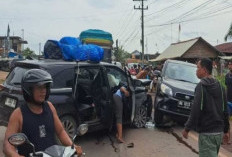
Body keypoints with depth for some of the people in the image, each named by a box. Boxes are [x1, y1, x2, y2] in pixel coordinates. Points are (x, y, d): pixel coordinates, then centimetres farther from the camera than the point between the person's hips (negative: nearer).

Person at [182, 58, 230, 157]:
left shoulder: (201, 86, -13)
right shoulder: (219, 86, 10)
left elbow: (196, 110, -19)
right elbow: (225, 111, 14)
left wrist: (187, 128, -12)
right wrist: (226, 130, 21)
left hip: (207, 133, -8)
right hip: (219, 132, 8)